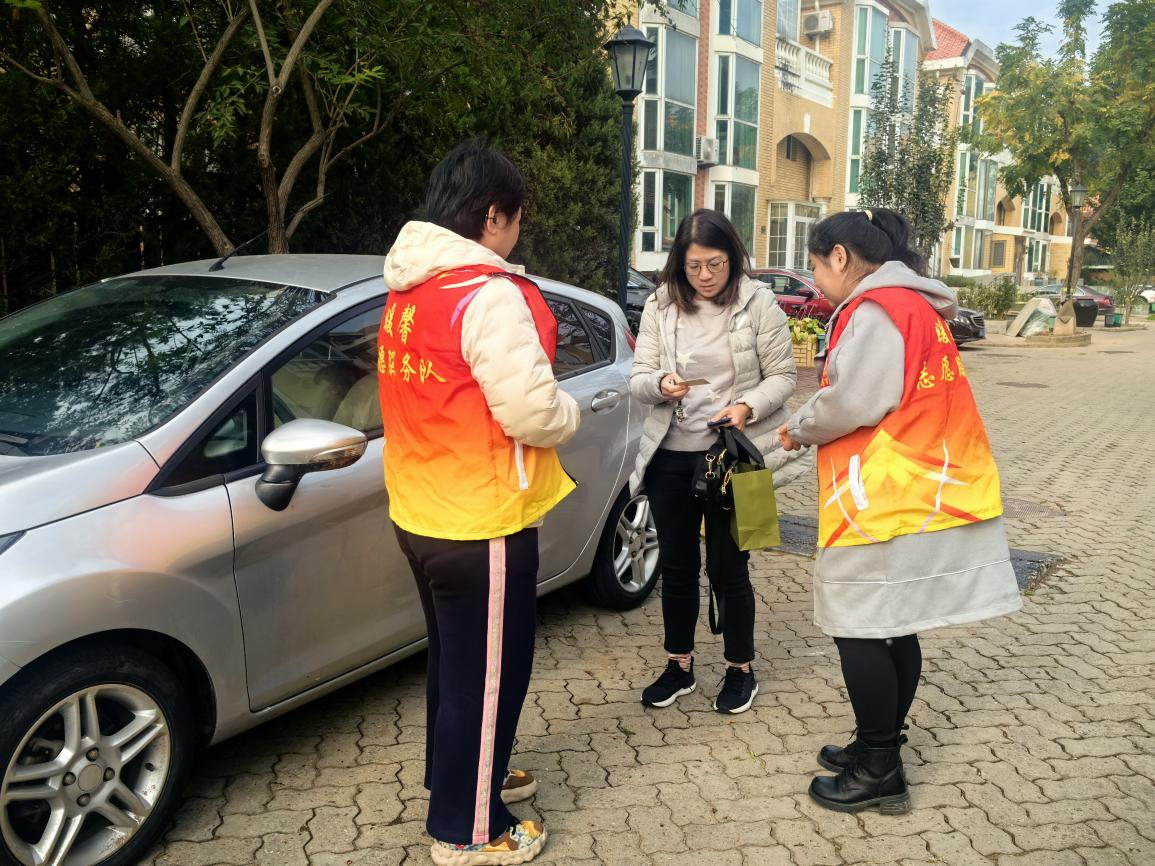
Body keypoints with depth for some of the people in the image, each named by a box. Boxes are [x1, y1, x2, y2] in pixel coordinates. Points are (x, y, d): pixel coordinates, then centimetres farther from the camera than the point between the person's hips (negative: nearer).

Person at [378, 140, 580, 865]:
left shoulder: (407, 292, 7)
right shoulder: (488, 295, -22)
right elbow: (534, 415, -25)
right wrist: (569, 409, -3)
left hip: (423, 513, 9)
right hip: (481, 522, -9)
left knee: (455, 660, 24)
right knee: (487, 674, 7)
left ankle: (460, 778, 43)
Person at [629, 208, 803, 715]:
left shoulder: (758, 303, -5)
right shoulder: (660, 306, 2)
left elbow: (783, 376, -2)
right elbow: (638, 380, 0)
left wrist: (748, 407, -21)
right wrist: (661, 382, -23)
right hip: (671, 455, 3)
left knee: (728, 565, 4)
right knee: (676, 564, 12)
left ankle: (741, 669, 25)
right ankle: (679, 666, 30)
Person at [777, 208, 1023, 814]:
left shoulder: (877, 309, -15)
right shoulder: (913, 306, 17)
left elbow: (850, 403, -19)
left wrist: (799, 429, 0)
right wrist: (812, 427, 8)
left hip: (885, 502, -10)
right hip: (916, 495, 10)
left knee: (860, 631, 0)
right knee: (892, 630, 16)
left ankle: (878, 773, 11)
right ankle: (879, 753, 29)